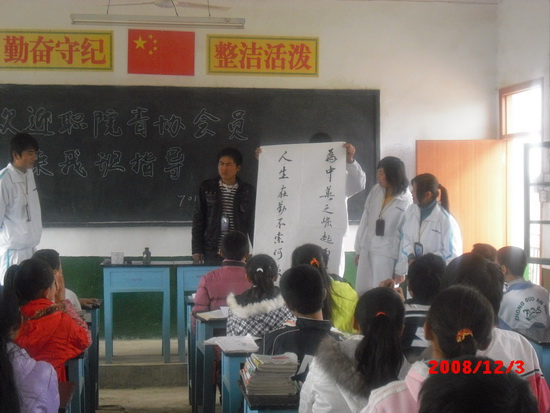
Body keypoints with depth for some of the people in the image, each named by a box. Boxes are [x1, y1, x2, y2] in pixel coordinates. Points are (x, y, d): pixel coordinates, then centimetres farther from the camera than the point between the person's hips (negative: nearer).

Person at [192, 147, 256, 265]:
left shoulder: (248, 191, 4)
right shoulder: (207, 188, 5)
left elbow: (252, 223, 7)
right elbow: (198, 219, 5)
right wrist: (197, 250, 0)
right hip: (212, 254, 0)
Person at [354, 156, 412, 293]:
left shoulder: (406, 200, -9)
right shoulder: (376, 190, 4)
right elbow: (365, 220, 10)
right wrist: (358, 249, 11)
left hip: (386, 253, -5)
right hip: (366, 249, 5)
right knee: (361, 292, 10)